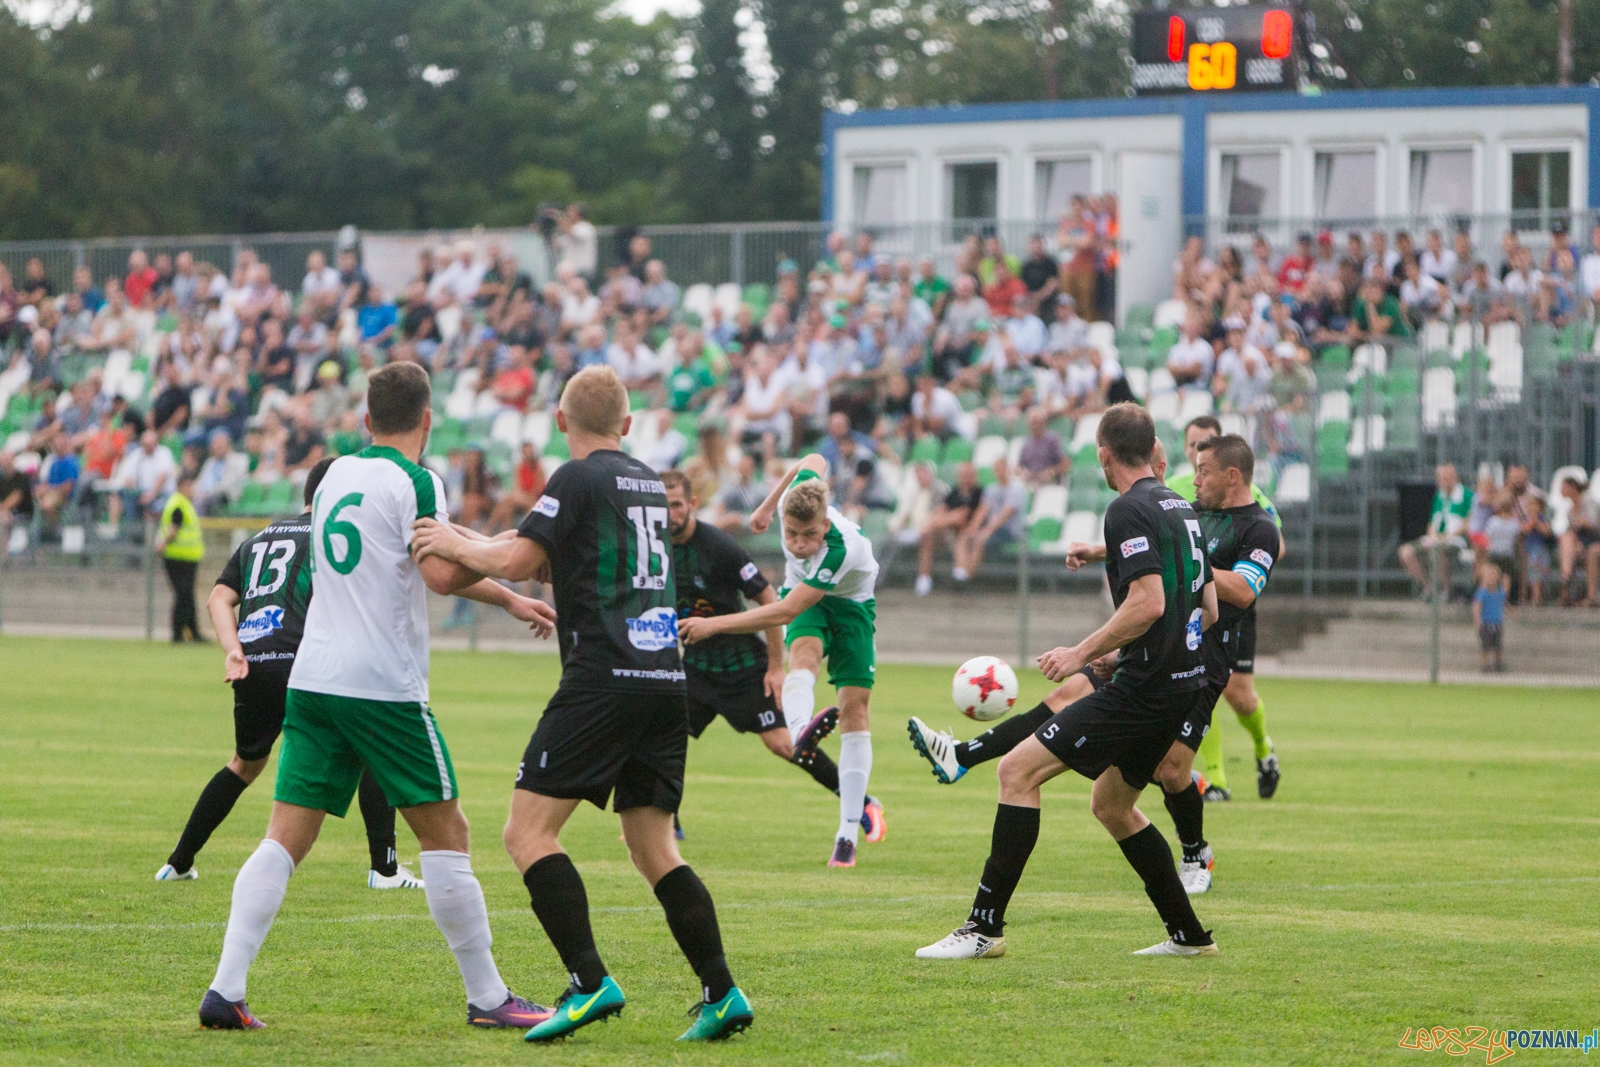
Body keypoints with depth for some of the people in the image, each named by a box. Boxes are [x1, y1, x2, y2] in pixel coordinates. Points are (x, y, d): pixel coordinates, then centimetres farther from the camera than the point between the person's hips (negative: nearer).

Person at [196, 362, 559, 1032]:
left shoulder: (337, 472, 17)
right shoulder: (414, 481, -6)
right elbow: (443, 575, -19)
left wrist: (508, 600, 33)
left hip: (312, 678, 6)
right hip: (385, 687, -6)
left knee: (285, 839, 2)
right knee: (445, 834, 4)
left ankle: (225, 990, -10)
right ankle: (487, 998, 9)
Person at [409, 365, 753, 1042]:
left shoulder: (579, 478, -4)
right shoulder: (648, 483, 20)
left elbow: (516, 562, -11)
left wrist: (456, 545, 6)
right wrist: (470, 541, 31)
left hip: (604, 677, -8)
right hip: (667, 676, 8)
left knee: (528, 832, -6)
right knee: (653, 848, 13)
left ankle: (590, 982, -17)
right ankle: (722, 993, 3)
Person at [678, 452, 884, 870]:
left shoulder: (841, 550, -40)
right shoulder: (794, 499, -26)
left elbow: (784, 613, -39)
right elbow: (814, 461, 0)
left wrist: (715, 624, -41)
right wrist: (767, 506, 10)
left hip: (849, 605, -3)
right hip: (803, 596, 3)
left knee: (855, 708, -11)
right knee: (805, 652, -32)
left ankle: (849, 834, -6)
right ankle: (800, 731, -66)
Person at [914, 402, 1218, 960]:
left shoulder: (1129, 510, -12)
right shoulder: (1179, 507, 16)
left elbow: (1149, 603, -23)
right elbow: (1209, 608, 21)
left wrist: (1083, 652, -14)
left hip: (1146, 686, -10)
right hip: (1184, 682, 10)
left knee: (1018, 769, -10)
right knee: (1111, 805, 24)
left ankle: (985, 926, -13)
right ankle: (1189, 935, 25)